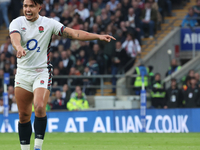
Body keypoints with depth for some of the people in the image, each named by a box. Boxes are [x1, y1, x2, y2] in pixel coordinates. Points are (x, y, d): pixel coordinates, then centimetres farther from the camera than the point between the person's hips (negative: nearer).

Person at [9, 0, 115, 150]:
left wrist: (98, 36, -16)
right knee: (24, 115, 4)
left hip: (42, 72, -2)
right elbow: (15, 38, -23)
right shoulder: (17, 23, -1)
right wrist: (19, 47, -47)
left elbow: (73, 33, -6)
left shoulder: (49, 23, -2)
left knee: (39, 107, -23)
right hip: (23, 73, 2)